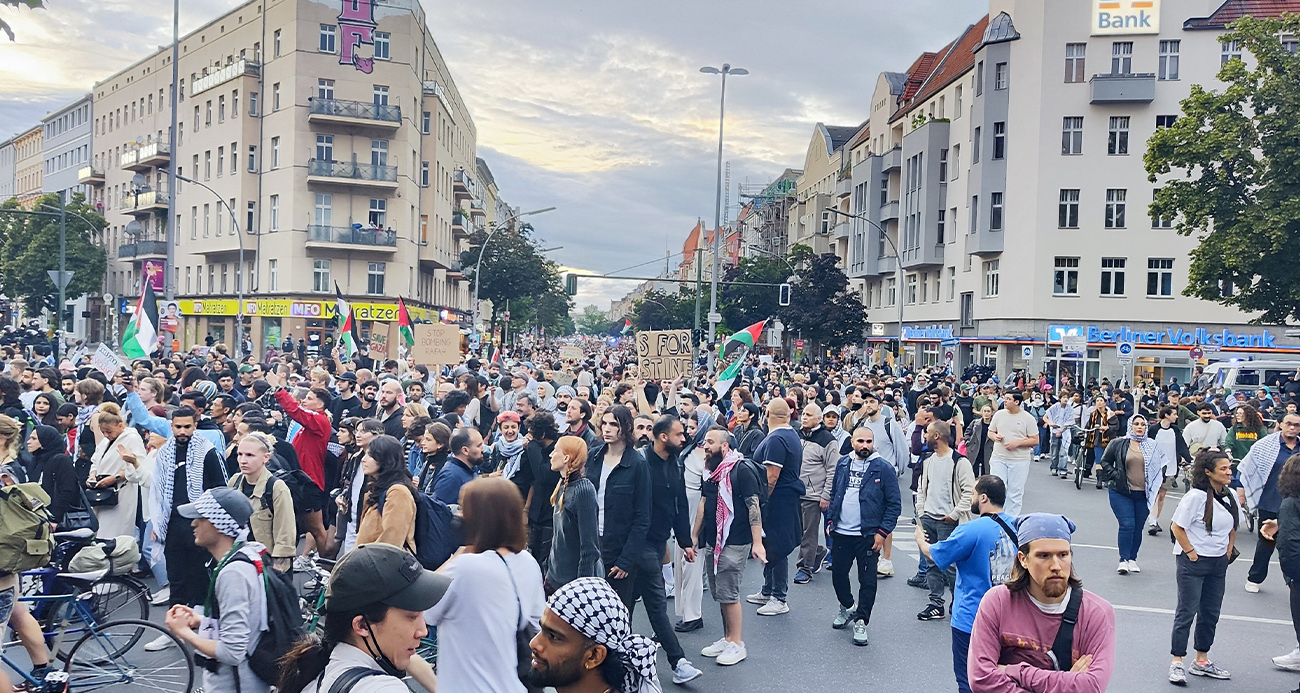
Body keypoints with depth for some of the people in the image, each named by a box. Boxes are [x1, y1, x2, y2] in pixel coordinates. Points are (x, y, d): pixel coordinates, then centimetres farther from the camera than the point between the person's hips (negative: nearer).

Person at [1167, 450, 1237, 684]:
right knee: (1186, 612, -2)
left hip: (1218, 564, 7)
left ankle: (1202, 661, 26)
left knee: (1211, 613, 14)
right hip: (1193, 562, -7)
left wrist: (1228, 551, 10)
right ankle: (1177, 663, 4)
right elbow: (1176, 527, -16)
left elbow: (1232, 528, 19)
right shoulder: (1196, 496, -16)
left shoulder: (1230, 497, 5)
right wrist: (1190, 553, -14)